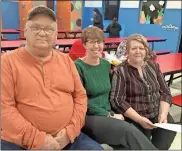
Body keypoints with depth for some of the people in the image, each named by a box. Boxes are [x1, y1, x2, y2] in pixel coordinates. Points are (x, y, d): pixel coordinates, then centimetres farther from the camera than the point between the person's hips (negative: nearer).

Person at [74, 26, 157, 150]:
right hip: (88, 117, -5)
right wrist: (109, 115, -14)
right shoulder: (78, 67, -10)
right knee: (129, 131, -26)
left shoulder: (106, 64, 9)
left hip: (108, 115, 5)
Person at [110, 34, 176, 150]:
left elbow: (165, 93, 9)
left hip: (157, 114, 5)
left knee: (169, 129, -18)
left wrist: (163, 114, -7)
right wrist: (139, 119, -18)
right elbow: (117, 100, -11)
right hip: (133, 118, -4)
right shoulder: (121, 71, -5)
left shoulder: (154, 66, 9)